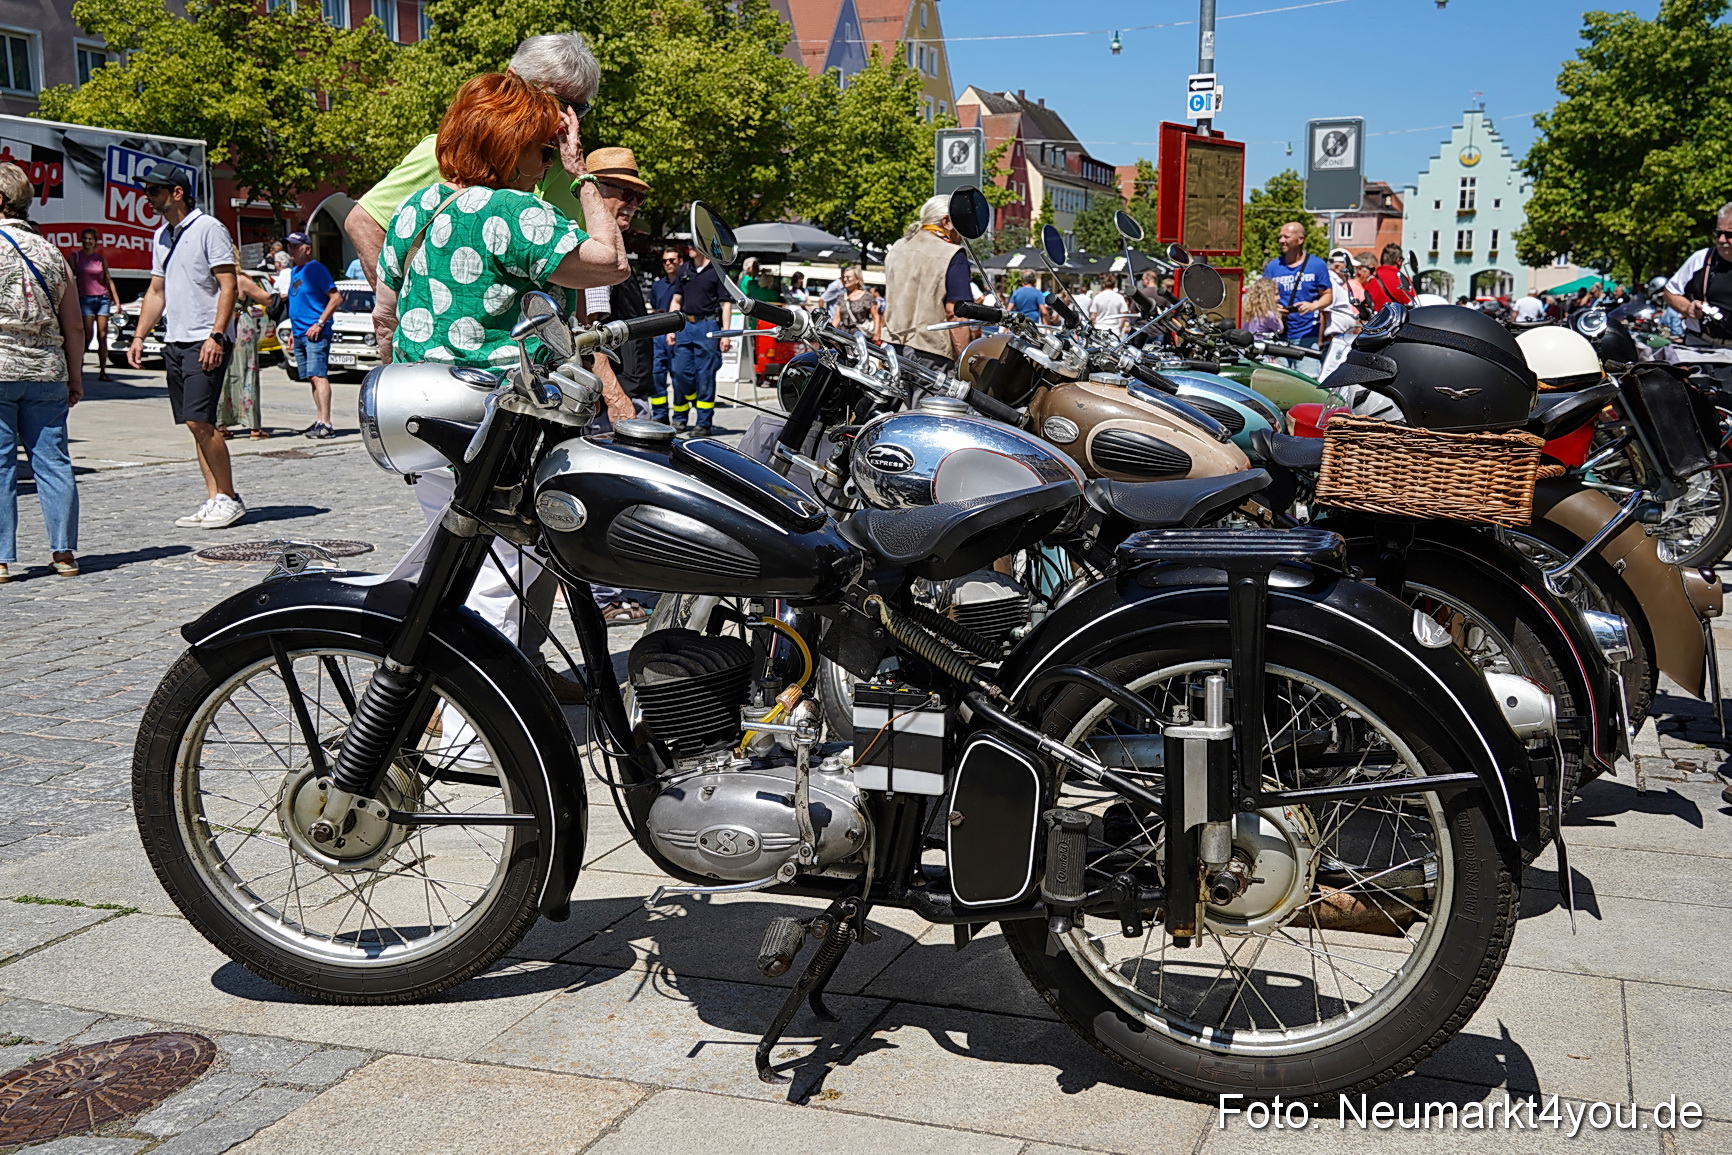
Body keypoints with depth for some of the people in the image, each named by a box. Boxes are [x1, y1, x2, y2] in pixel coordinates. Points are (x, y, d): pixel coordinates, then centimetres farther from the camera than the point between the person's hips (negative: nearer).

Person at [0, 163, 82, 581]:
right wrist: (75, 376, 17)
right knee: (53, 462, 7)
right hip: (47, 373, 5)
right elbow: (74, 326, 11)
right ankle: (64, 553, 10)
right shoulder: (50, 252, 10)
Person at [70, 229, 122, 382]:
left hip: (102, 299, 2)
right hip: (85, 299, -2)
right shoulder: (75, 256, 5)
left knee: (103, 336, -2)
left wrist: (117, 301, 8)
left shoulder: (101, 258, 11)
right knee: (87, 336, -10)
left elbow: (108, 279, 13)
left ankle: (102, 372, 0)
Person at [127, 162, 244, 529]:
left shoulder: (207, 228, -6)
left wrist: (216, 336, -20)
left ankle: (229, 498, -4)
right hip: (175, 341, 8)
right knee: (195, 424, 6)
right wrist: (139, 337, 16)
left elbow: (228, 285, -12)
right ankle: (214, 500, 9)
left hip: (206, 342, -8)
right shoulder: (161, 236, 18)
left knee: (199, 420, -14)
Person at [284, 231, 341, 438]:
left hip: (315, 333, -9)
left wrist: (320, 323, -18)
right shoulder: (294, 272, 18)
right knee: (311, 378, 9)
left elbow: (336, 297, -14)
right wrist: (293, 330, 20)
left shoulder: (315, 269, -8)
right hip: (300, 334, 9)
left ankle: (325, 424, -18)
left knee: (318, 376, -14)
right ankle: (319, 420, 13)